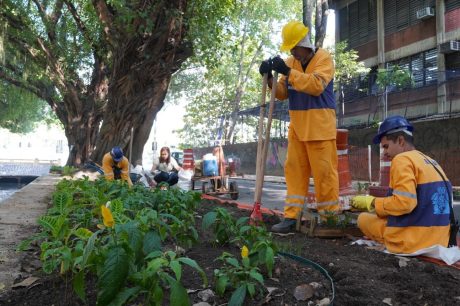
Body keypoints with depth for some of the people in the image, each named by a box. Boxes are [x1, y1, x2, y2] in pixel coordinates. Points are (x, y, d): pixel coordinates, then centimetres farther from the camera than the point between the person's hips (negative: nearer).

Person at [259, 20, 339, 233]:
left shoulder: (323, 58, -6)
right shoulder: (291, 62, 13)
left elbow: (316, 85, -23)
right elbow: (283, 93, 10)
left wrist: (288, 72, -26)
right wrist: (270, 79, -8)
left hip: (320, 125, -6)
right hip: (297, 126, 6)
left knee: (324, 170, -2)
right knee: (294, 170, 5)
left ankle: (330, 217, 11)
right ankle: (291, 216, 11)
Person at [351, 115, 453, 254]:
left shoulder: (402, 159, -12)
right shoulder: (431, 162, 15)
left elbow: (404, 203, -23)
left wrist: (371, 202, -9)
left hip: (412, 241, -8)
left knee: (363, 219, 8)